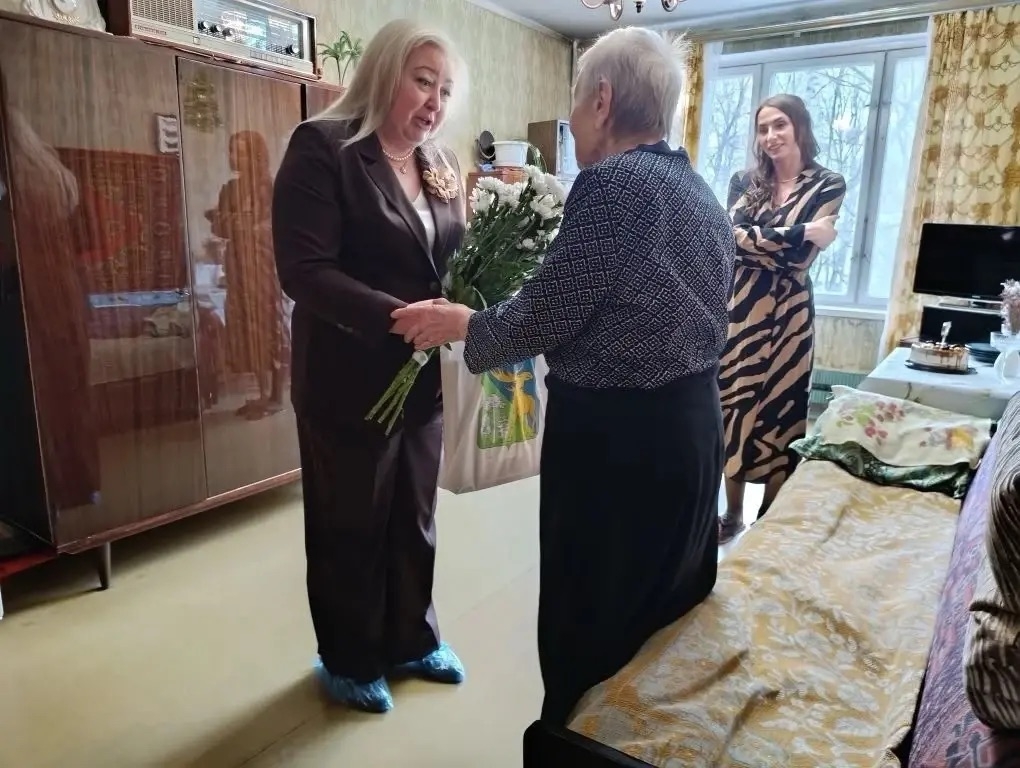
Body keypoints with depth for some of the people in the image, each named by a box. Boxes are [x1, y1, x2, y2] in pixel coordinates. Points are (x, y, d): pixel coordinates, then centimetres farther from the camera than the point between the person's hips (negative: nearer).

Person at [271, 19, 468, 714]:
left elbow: (453, 261, 12)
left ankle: (411, 639, 41)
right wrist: (397, 317, -30)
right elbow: (304, 269, -20)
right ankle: (348, 660, 35)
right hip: (349, 379, -6)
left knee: (414, 517, 19)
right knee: (350, 525, 12)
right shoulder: (323, 148, -11)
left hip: (424, 376, 6)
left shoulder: (444, 166, 10)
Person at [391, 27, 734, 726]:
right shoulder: (701, 191, 10)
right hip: (693, 422, 10)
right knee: (668, 612, 24)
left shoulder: (614, 182, -17)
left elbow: (542, 320, -17)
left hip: (616, 434, -9)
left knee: (591, 628, 9)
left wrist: (457, 323, 0)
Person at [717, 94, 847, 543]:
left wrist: (751, 237, -10)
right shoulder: (744, 182, 9)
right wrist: (798, 234, -12)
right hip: (737, 307, 3)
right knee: (733, 406, 8)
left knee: (778, 412, 4)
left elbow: (799, 261, -11)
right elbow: (729, 239, -9)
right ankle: (733, 514, 24)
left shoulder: (827, 186, 0)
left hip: (786, 313, -3)